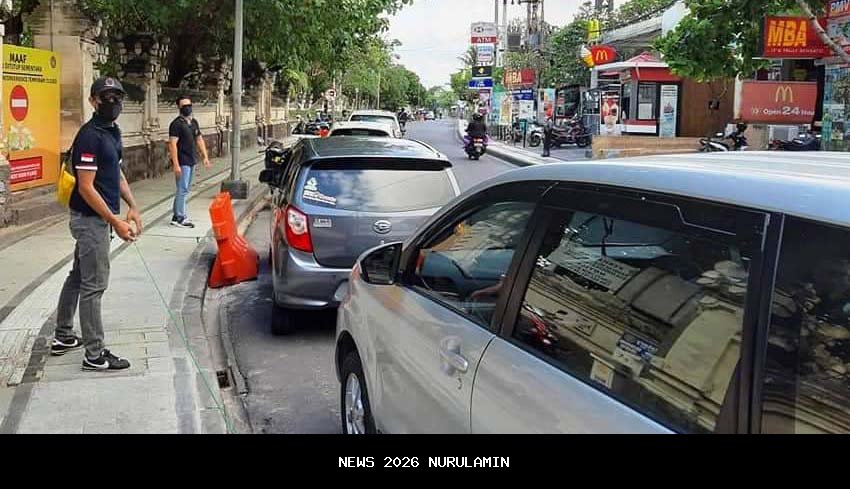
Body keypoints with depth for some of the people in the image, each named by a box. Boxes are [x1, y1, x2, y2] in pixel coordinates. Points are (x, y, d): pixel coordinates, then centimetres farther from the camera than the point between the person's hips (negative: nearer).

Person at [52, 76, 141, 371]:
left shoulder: (112, 132, 10)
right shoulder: (90, 136, -19)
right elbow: (86, 187, -22)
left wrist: (133, 208, 9)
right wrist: (116, 222, -22)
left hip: (98, 218, 10)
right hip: (91, 219, -10)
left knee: (78, 277, 19)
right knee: (94, 285, -4)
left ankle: (63, 337, 32)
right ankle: (94, 355, 4)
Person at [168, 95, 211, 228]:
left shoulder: (194, 122, 13)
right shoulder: (176, 124, -13)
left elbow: (199, 139, 20)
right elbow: (172, 144, -18)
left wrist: (205, 156, 12)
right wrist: (176, 164, -24)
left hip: (191, 161, 9)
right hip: (182, 162, -9)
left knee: (185, 189, 14)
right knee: (182, 190, -7)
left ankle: (179, 214, 22)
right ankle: (179, 218, -2)